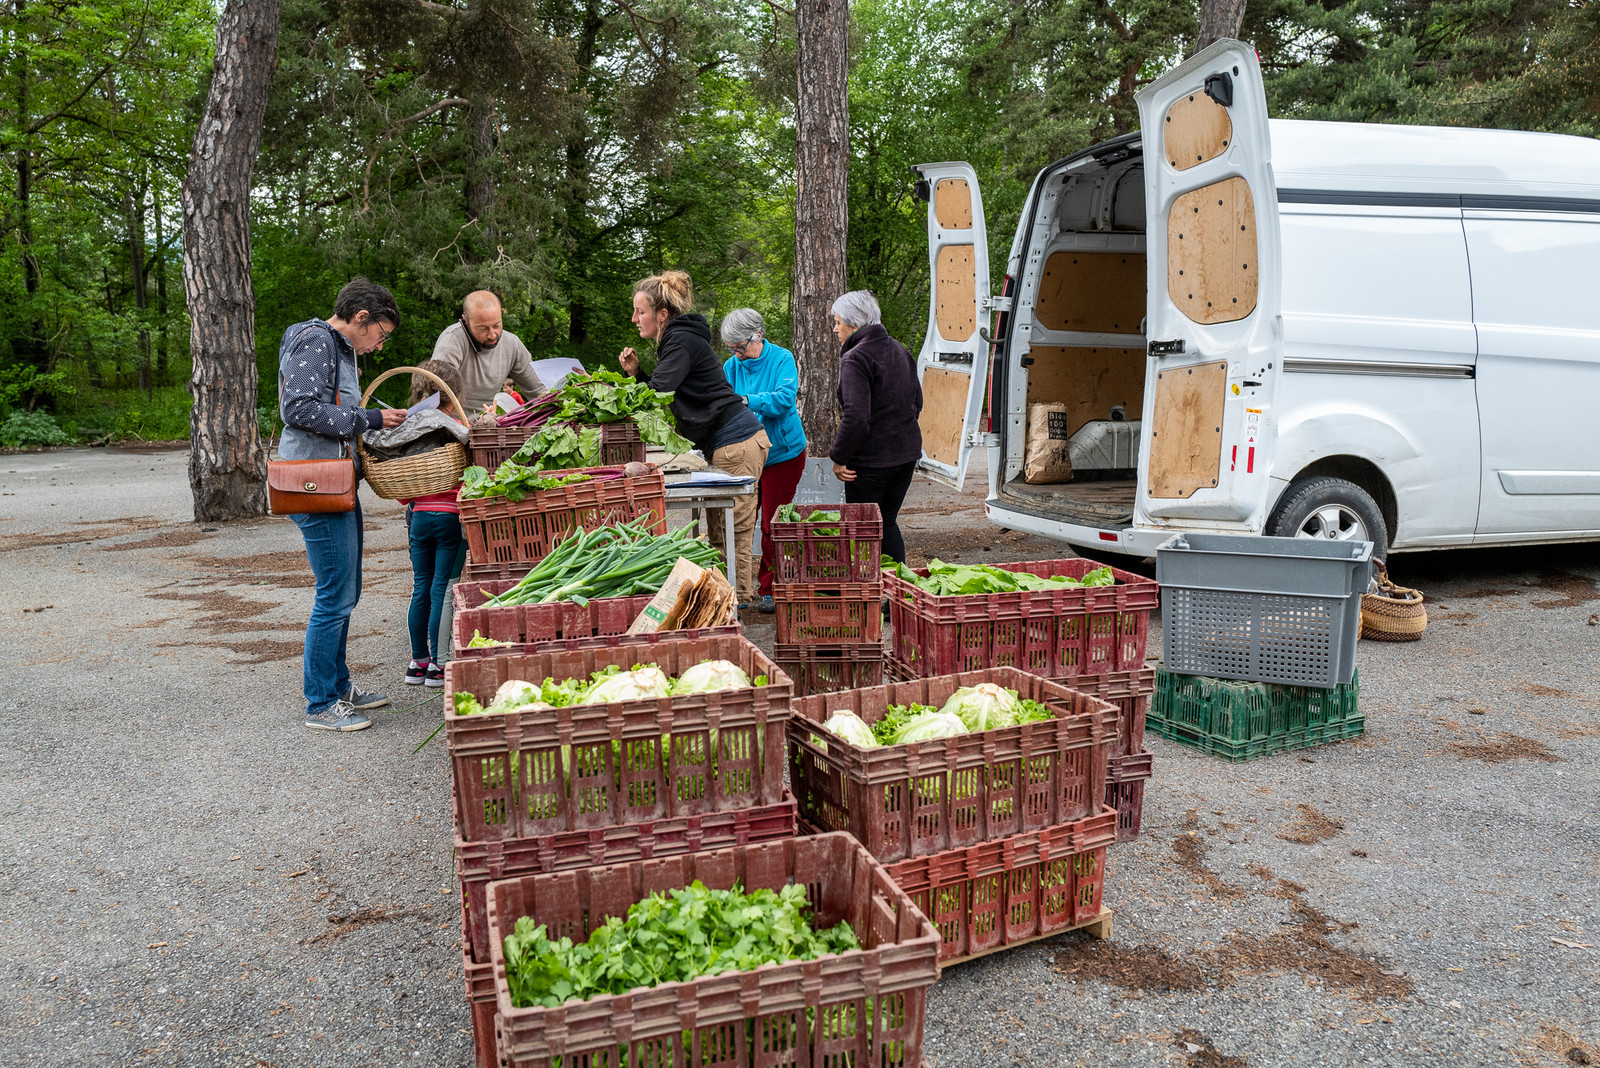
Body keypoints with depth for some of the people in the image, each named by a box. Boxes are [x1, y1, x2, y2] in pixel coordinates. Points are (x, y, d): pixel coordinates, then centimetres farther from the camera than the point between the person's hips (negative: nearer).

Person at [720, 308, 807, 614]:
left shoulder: (782, 359, -11)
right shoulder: (732, 365, 2)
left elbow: (785, 398, -25)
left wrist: (745, 401, -34)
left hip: (782, 454, -4)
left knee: (772, 525, 0)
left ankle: (769, 589, 13)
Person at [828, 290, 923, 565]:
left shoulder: (855, 359, -16)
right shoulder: (899, 350, 10)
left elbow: (855, 416, -25)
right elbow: (916, 401, 17)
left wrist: (838, 457, -16)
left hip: (870, 460, -8)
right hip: (906, 454, 8)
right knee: (887, 522, 19)